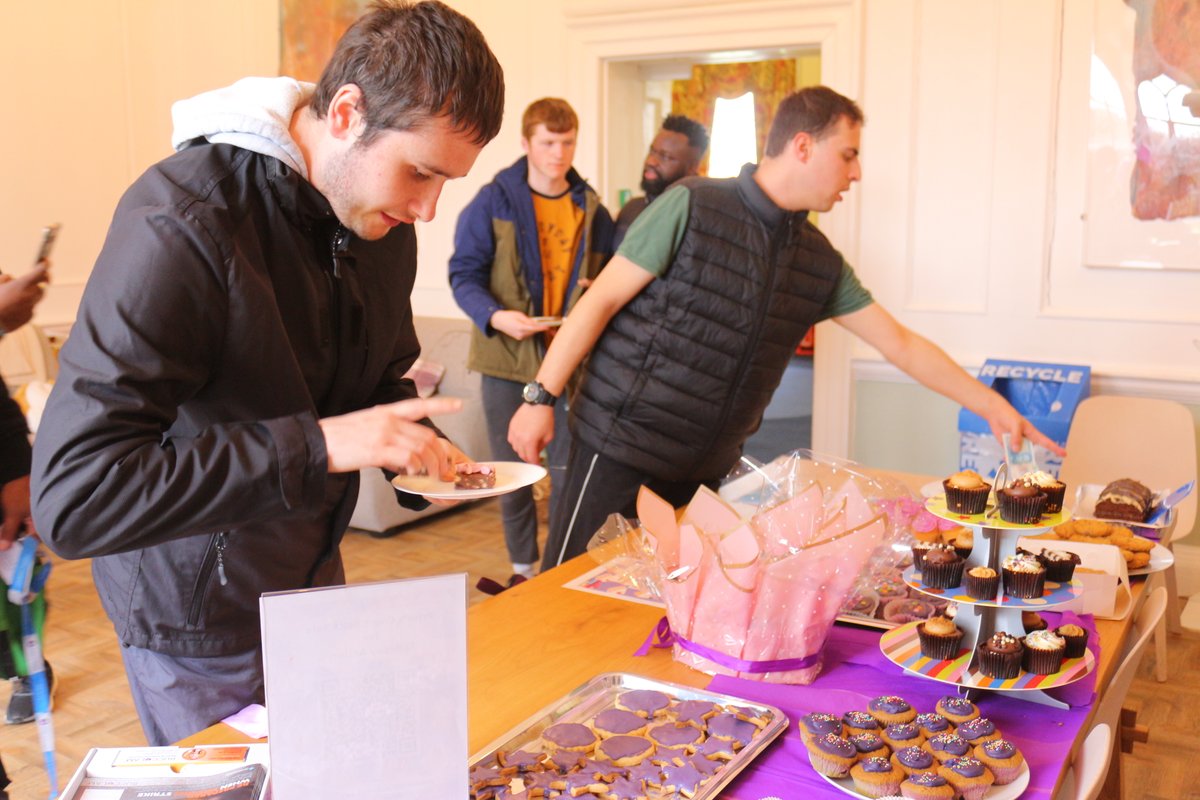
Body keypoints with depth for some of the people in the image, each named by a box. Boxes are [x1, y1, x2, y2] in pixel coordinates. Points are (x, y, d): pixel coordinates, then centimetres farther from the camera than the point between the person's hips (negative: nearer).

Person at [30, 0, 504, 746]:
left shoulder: (384, 218, -5)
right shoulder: (182, 225, -28)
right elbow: (73, 499, -33)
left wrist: (416, 441, -9)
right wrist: (318, 443, -37)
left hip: (314, 580, 7)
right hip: (199, 625, -6)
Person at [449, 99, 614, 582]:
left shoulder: (591, 208, 7)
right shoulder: (493, 202, -2)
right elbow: (464, 273, -6)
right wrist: (495, 316, -23)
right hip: (507, 357, -1)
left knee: (567, 469, 4)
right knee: (511, 470, 9)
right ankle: (522, 569, 24)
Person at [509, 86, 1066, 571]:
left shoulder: (821, 263, 7)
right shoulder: (692, 207, -10)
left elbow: (900, 345, 13)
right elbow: (602, 300, -9)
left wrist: (992, 406, 11)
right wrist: (541, 397, -11)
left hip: (707, 467, 6)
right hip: (622, 443, -5)